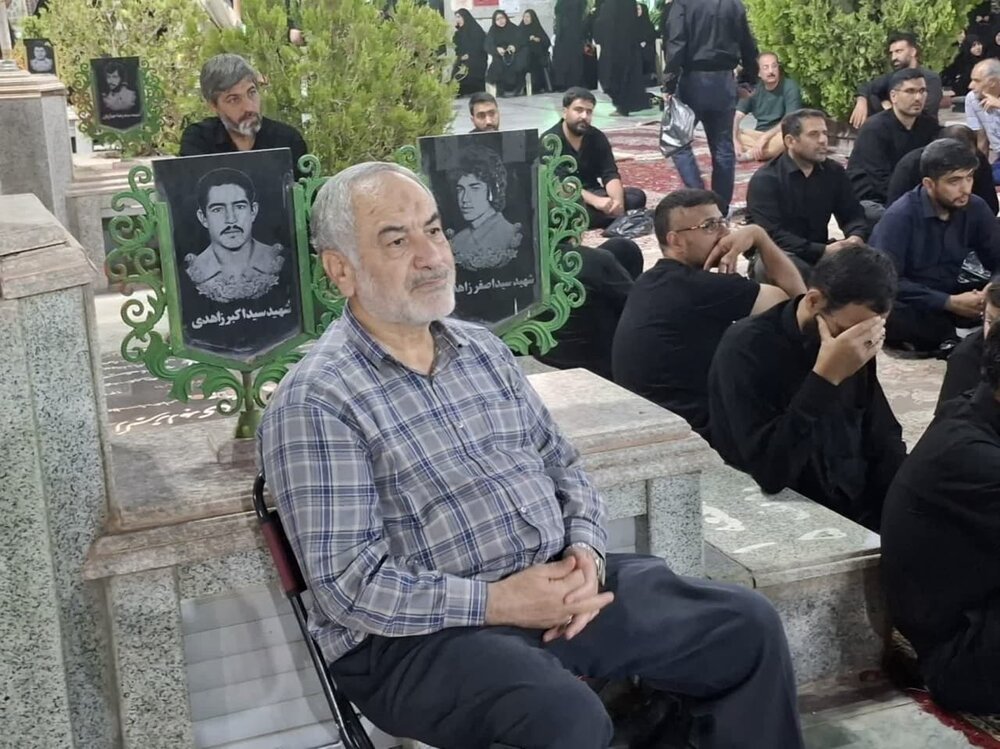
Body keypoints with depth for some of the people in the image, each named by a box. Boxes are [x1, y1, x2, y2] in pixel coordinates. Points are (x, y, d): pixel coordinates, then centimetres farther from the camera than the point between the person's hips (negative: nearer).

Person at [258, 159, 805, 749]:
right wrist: (497, 603, -21)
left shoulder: (483, 349, 12)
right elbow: (348, 583, -17)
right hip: (423, 631, -7)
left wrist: (585, 551, -5)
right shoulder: (313, 402, -12)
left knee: (748, 624, 3)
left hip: (560, 584, 7)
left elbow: (562, 464, 15)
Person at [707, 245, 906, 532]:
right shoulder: (747, 348, -17)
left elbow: (884, 440, 13)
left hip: (860, 512, 7)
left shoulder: (854, 347, 3)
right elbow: (770, 472, -27)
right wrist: (825, 378, -30)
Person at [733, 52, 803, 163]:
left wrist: (764, 137, -28)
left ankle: (749, 154, -25)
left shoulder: (790, 87, -11)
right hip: (758, 135, 4)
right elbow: (736, 117, -7)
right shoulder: (754, 88, 0)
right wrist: (735, 141, -24)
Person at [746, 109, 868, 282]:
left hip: (818, 255, 5)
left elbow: (853, 215, 7)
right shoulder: (765, 179, -12)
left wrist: (856, 237, -19)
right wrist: (823, 251, -30)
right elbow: (772, 235, -21)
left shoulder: (834, 172, 6)